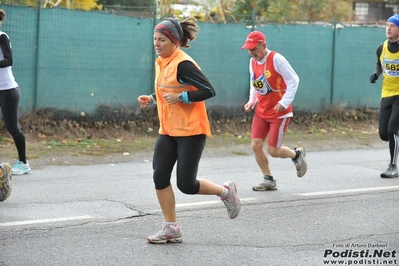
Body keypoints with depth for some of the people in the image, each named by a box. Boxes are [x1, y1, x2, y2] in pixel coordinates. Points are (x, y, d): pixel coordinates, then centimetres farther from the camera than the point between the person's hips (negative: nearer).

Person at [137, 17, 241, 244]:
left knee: (186, 185, -6)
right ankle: (171, 228, 11)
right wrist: (151, 99, 5)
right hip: (168, 131, 8)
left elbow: (209, 91, -20)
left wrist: (181, 97, -25)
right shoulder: (161, 63, 8)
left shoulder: (183, 64, -18)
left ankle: (226, 191, 21)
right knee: (160, 178, 0)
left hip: (191, 132, -8)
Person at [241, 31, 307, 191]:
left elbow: (294, 80, -17)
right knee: (256, 145, -4)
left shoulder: (276, 59, -18)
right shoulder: (253, 61, 4)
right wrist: (252, 101, 2)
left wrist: (284, 102, -23)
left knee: (273, 150, -5)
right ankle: (268, 180, 12)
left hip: (279, 112, -7)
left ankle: (297, 155, 27)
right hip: (261, 111, 7)